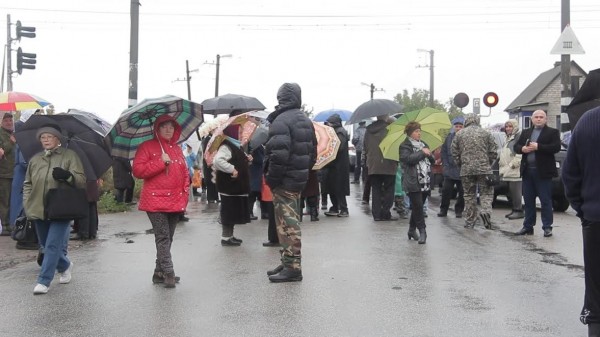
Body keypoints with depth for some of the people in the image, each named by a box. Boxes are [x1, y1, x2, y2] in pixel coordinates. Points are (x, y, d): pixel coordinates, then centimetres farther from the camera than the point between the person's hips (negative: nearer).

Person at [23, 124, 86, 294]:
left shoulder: (70, 156, 0)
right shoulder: (35, 159, 14)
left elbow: (82, 180, -6)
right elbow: (28, 184, 19)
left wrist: (68, 175, -26)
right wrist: (27, 204, 6)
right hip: (39, 210, 6)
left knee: (53, 245, -11)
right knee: (46, 245, 16)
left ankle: (44, 281, -6)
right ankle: (65, 266, 39)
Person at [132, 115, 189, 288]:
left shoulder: (177, 149, 16)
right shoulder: (147, 146, -1)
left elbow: (185, 174, 18)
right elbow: (137, 171, -10)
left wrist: (184, 198, 6)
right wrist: (161, 162, -14)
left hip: (176, 202, 6)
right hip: (156, 201, -6)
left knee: (168, 238, 10)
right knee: (163, 238, -10)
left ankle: (159, 273, 18)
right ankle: (168, 273, -10)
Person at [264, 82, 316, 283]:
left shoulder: (281, 121, -16)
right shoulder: (306, 121, 13)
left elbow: (279, 154, -25)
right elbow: (313, 151, 17)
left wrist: (271, 178, -15)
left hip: (285, 181, -9)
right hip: (300, 179, 9)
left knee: (288, 223, -5)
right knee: (292, 222, 17)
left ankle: (292, 267, -1)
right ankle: (289, 263, 27)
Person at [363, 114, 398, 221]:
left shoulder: (369, 130, 8)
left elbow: (365, 148, 13)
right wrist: (396, 161, 4)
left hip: (373, 166, 5)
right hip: (388, 165, -4)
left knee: (376, 190, 9)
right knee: (388, 191, 4)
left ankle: (376, 214, 7)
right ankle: (385, 214, 3)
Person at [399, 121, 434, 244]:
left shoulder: (423, 144, 20)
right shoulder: (405, 146, -2)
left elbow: (432, 160, 20)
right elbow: (409, 159, -19)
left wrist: (429, 154, -2)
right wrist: (422, 153, -12)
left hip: (425, 182, 6)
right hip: (413, 182, -6)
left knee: (417, 207, 11)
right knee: (418, 206, -9)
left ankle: (412, 230, 22)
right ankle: (422, 231, -6)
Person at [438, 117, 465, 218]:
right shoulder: (449, 137, 5)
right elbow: (443, 152, 11)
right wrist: (445, 164, 3)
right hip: (450, 170, 3)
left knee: (462, 192, 7)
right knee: (446, 190, 4)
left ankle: (459, 210, 20)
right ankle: (443, 210, 15)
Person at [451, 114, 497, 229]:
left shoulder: (459, 134, 5)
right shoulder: (486, 133, 2)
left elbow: (455, 153, 6)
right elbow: (493, 152, 2)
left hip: (466, 170, 1)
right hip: (484, 169, -1)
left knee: (469, 195, 8)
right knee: (486, 192, 7)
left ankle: (470, 221, 12)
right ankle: (486, 210, -18)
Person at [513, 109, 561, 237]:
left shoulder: (552, 132, 1)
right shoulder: (525, 132, 17)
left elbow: (556, 147, -12)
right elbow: (516, 146, 13)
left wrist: (538, 147, -19)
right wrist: (522, 149, -9)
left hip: (543, 171, -5)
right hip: (527, 171, 5)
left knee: (546, 201, -2)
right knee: (528, 200, 10)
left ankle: (547, 227, 4)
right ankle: (528, 226, 16)